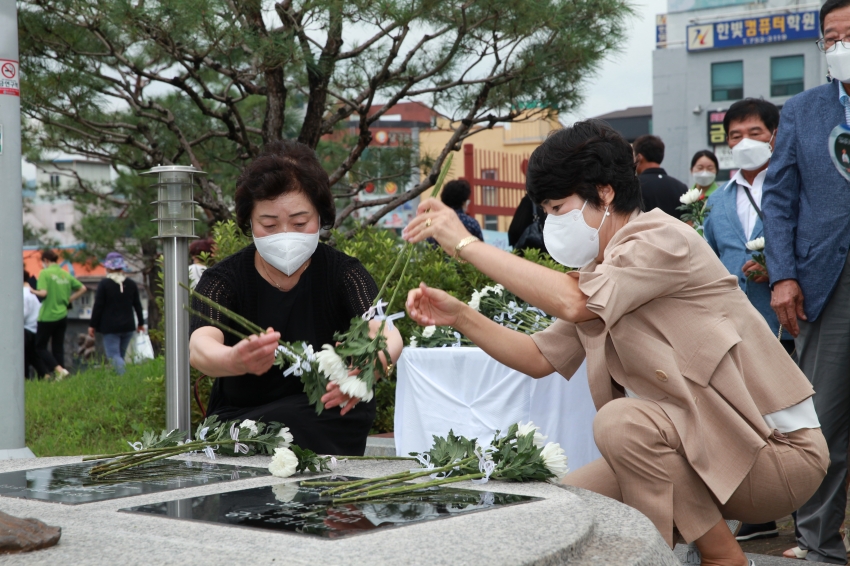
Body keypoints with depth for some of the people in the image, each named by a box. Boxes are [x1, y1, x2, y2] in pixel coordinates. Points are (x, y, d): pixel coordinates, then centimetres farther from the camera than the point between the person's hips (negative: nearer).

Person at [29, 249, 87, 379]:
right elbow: (82, 289, 10)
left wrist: (33, 291, -3)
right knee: (58, 348, 13)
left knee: (40, 346, 5)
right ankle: (59, 377, 10)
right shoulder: (66, 274, 8)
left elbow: (43, 293, -21)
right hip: (62, 316, 6)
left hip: (48, 316, -6)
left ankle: (60, 370, -11)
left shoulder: (45, 273, -10)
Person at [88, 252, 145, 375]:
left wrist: (92, 325, -2)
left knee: (114, 355, -8)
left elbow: (98, 306, -10)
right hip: (127, 326, 5)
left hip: (110, 327, -5)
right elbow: (137, 305, 13)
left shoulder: (104, 283, -10)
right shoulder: (131, 284, 5)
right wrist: (140, 323, 24)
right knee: (120, 355, 16)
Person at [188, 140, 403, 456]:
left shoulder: (342, 273, -11)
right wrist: (236, 361, -57)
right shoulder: (223, 280, -11)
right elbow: (199, 347, -31)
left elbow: (387, 334, -30)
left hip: (329, 426, -1)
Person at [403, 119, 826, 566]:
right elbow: (540, 358, 14)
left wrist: (465, 244, -24)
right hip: (697, 443, 8)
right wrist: (460, 317, 1)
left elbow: (571, 302, -30)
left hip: (777, 449, -8)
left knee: (621, 420, -30)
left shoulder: (663, 238, -16)